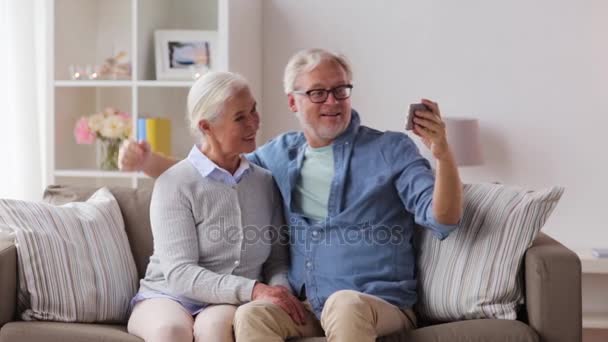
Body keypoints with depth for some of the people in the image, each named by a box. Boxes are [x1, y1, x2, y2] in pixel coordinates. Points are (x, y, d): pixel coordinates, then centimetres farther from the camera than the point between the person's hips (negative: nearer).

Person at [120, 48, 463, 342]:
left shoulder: (392, 150, 3)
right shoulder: (280, 154, 16)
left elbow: (443, 221, -8)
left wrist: (443, 154, -25)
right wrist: (148, 161, 13)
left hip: (380, 305, -3)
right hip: (304, 307, 3)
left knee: (346, 304, -38)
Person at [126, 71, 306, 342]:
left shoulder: (265, 182, 9)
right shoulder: (174, 184, -6)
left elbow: (277, 259, 13)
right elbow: (179, 274, -14)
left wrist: (279, 289, -12)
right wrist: (253, 290, -26)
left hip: (230, 304, 2)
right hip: (169, 296, -2)